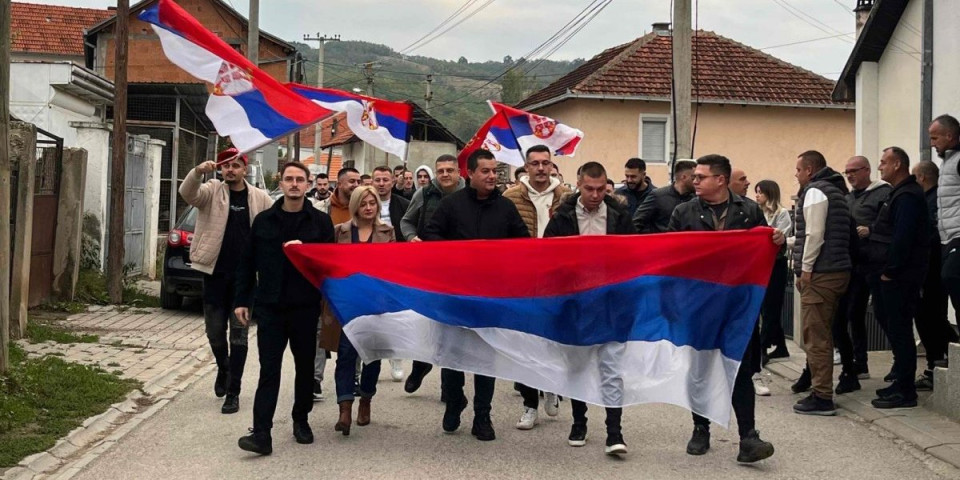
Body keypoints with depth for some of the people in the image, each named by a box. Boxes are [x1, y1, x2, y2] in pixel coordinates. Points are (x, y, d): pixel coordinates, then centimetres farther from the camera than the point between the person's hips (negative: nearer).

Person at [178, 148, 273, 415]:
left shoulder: (260, 198, 4)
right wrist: (198, 172, -38)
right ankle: (223, 369, 40)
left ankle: (233, 392, 4)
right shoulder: (212, 191, 1)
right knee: (215, 330, 10)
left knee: (238, 333, 0)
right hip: (215, 272, 1)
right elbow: (187, 193, -18)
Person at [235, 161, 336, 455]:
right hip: (270, 306, 0)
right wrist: (242, 300, 5)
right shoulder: (264, 220, 5)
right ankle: (262, 433, -7)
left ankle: (301, 420, 29)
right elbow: (248, 263, 9)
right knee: (269, 370, -4)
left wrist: (305, 250, -18)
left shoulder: (320, 221, 2)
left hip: (305, 307, 0)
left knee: (305, 366, 11)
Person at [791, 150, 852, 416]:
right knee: (822, 335, 15)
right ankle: (821, 391, 20)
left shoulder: (815, 192, -10)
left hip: (820, 274, -10)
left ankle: (822, 398, -6)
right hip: (838, 270, 10)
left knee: (816, 336, -7)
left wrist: (806, 269, -13)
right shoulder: (835, 190, 20)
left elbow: (814, 234, -18)